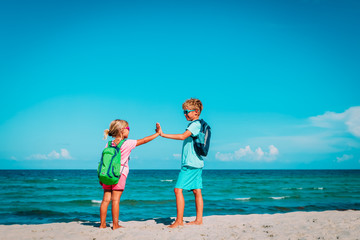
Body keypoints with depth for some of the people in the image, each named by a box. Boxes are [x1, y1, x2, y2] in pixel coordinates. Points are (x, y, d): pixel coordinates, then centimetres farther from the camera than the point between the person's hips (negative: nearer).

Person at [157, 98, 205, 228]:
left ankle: (179, 220, -9)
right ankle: (198, 220, 13)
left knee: (178, 189, -11)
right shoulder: (195, 125, 18)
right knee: (197, 191, 9)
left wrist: (164, 134, -24)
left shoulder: (195, 124, -12)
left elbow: (183, 136, -23)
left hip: (190, 164, -10)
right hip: (197, 163, 10)